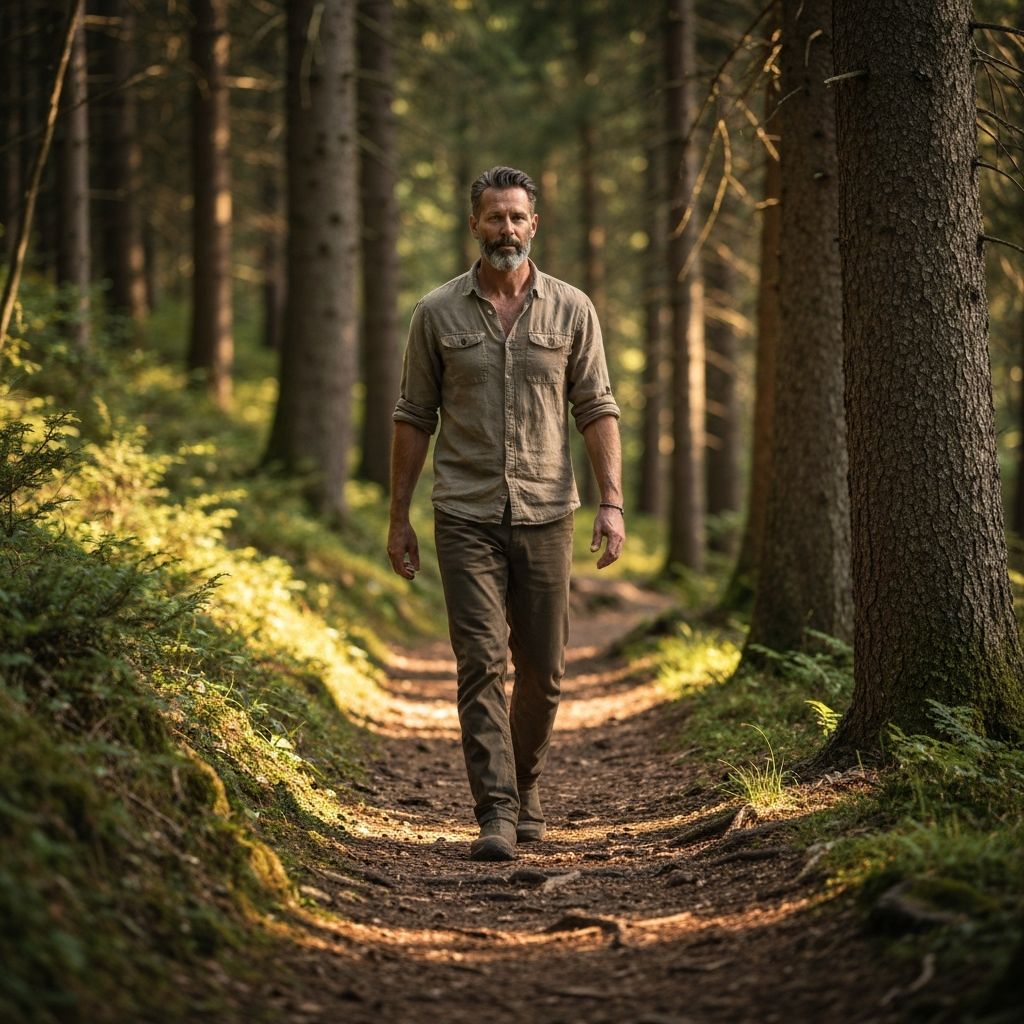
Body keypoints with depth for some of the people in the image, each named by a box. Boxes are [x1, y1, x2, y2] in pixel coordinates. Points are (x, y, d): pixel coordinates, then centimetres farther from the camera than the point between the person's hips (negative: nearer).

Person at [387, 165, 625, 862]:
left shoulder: (571, 309, 5)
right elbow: (415, 418, 8)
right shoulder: (438, 314, 4)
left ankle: (526, 791, 28)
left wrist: (612, 503, -6)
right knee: (482, 663, -10)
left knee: (543, 670, 7)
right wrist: (399, 517, 6)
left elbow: (597, 409, 4)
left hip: (546, 514, 1)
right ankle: (496, 814, -9)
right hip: (467, 516, -1)